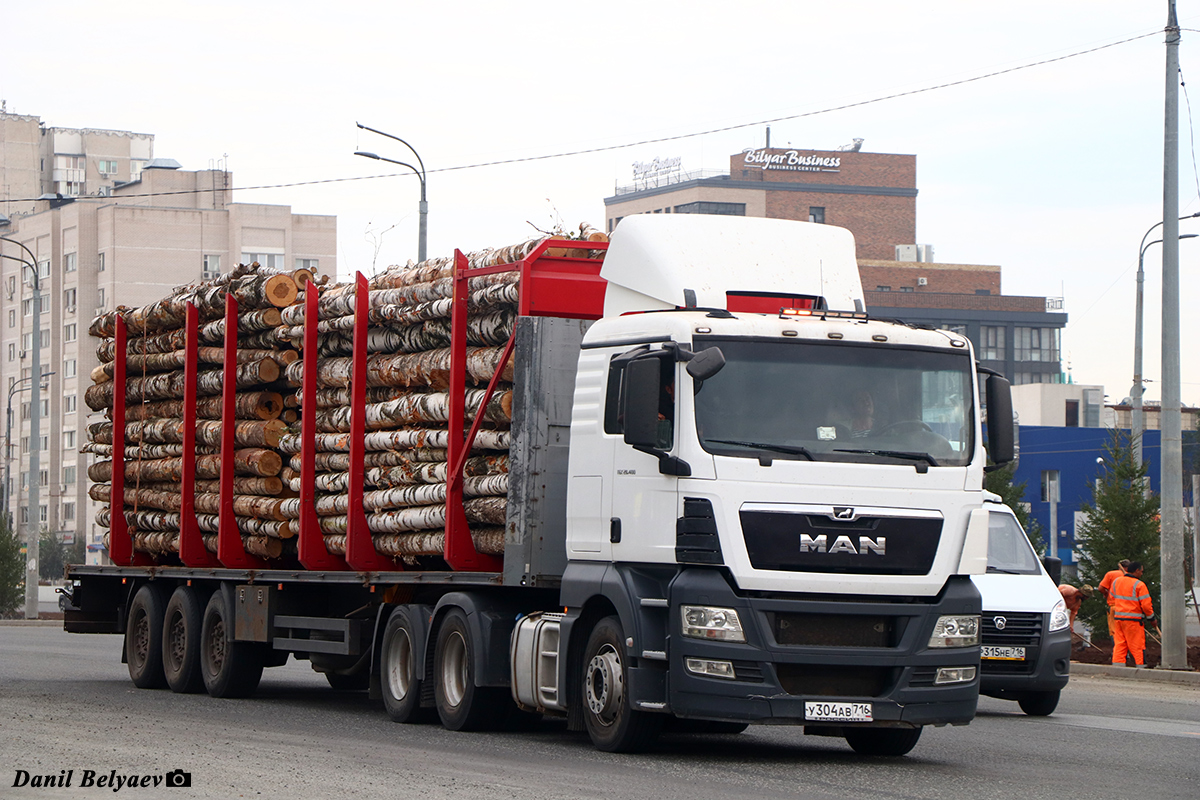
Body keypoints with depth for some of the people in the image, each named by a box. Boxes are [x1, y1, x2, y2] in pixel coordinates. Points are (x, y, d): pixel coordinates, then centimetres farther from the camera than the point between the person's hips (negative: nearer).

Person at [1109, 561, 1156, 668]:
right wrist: (1151, 618, 2)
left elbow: (1111, 599, 18)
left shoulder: (1116, 582, 8)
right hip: (1134, 619, -6)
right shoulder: (1139, 585, -12)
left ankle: (1117, 665, 5)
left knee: (1119, 644, 8)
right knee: (1137, 646, -1)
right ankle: (1140, 666, 1)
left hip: (1118, 618, 6)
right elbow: (1146, 605, -12)